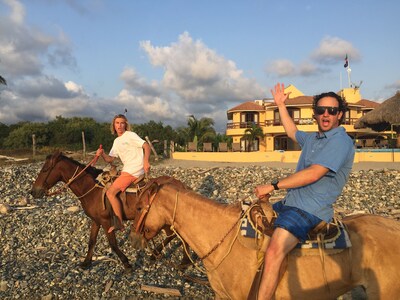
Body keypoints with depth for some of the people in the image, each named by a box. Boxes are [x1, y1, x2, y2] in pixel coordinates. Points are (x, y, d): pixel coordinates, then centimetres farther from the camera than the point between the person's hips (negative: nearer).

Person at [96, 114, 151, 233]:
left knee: (110, 192, -14)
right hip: (127, 170, 9)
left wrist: (146, 161, -29)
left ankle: (120, 224, -10)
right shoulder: (116, 141, 19)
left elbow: (147, 146, -12)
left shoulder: (130, 135, -4)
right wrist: (102, 154, -6)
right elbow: (110, 159, 16)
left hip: (134, 170, -9)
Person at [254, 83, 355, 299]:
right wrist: (281, 105, 34)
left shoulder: (341, 141, -13)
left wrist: (273, 186, -19)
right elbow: (292, 132, 36)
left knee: (273, 254, -28)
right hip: (290, 202, 10)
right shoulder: (313, 139, 15)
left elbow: (313, 174, -23)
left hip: (309, 209, -10)